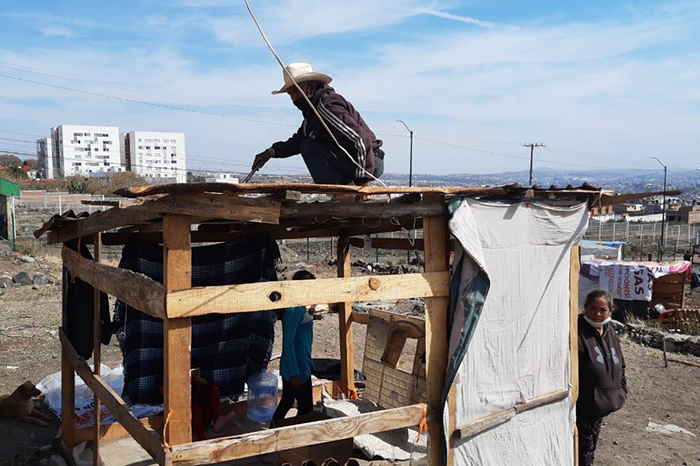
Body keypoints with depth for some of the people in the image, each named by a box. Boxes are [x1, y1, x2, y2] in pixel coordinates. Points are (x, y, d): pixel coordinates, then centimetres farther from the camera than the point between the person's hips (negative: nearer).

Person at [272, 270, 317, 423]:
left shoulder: (299, 308, 8)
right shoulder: (296, 310, -21)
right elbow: (288, 343, -23)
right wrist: (295, 373, -23)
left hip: (290, 366, 10)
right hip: (298, 367, -10)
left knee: (286, 402, 20)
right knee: (306, 409, 2)